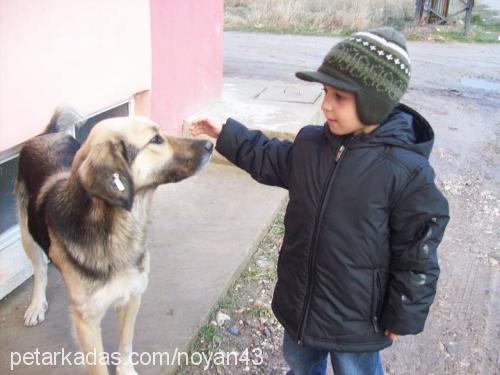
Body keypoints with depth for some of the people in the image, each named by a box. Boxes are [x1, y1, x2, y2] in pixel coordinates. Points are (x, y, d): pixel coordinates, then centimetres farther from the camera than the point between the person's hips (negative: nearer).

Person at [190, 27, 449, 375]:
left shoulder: (408, 173, -25)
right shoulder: (310, 143, -8)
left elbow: (416, 257, -17)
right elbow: (269, 160, 13)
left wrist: (403, 316, -10)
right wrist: (225, 134, 10)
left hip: (357, 316, -5)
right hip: (299, 298, 6)